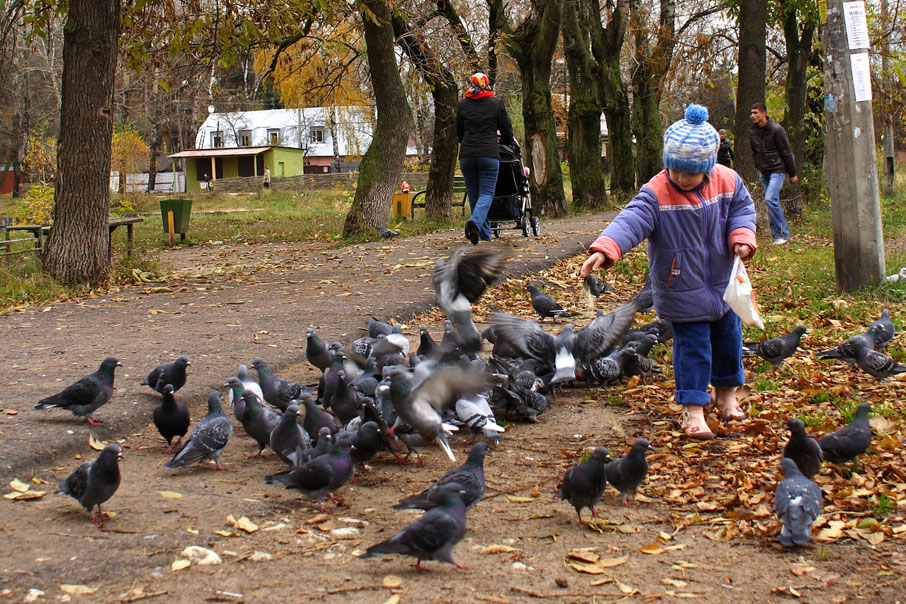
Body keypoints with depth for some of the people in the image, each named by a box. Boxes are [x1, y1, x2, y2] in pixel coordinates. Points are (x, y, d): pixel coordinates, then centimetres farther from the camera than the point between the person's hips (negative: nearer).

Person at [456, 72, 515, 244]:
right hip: (489, 154, -2)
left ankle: (485, 233, 14)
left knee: (473, 194, 11)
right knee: (486, 193, -1)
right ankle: (475, 221, -29)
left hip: (466, 155, 2)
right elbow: (506, 129, 9)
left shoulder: (463, 105, 9)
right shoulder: (496, 103, 3)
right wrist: (505, 141, 31)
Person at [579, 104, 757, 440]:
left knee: (728, 337, 18)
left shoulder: (727, 182, -7)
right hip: (681, 289, -5)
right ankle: (692, 410, 8)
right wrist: (604, 250, -48)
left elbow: (742, 208, 8)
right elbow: (631, 221, -33)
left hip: (723, 284, 5)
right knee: (692, 346, -3)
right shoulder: (656, 193, -21)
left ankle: (726, 393, 40)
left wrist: (742, 236, -12)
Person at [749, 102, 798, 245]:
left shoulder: (776, 130, -12)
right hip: (764, 172, 7)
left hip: (777, 170, -7)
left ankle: (783, 234, -12)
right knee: (772, 201, 7)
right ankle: (777, 234, 13)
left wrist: (792, 174, -4)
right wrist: (758, 168, 15)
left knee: (770, 199, -19)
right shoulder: (752, 131, 7)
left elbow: (786, 152, -7)